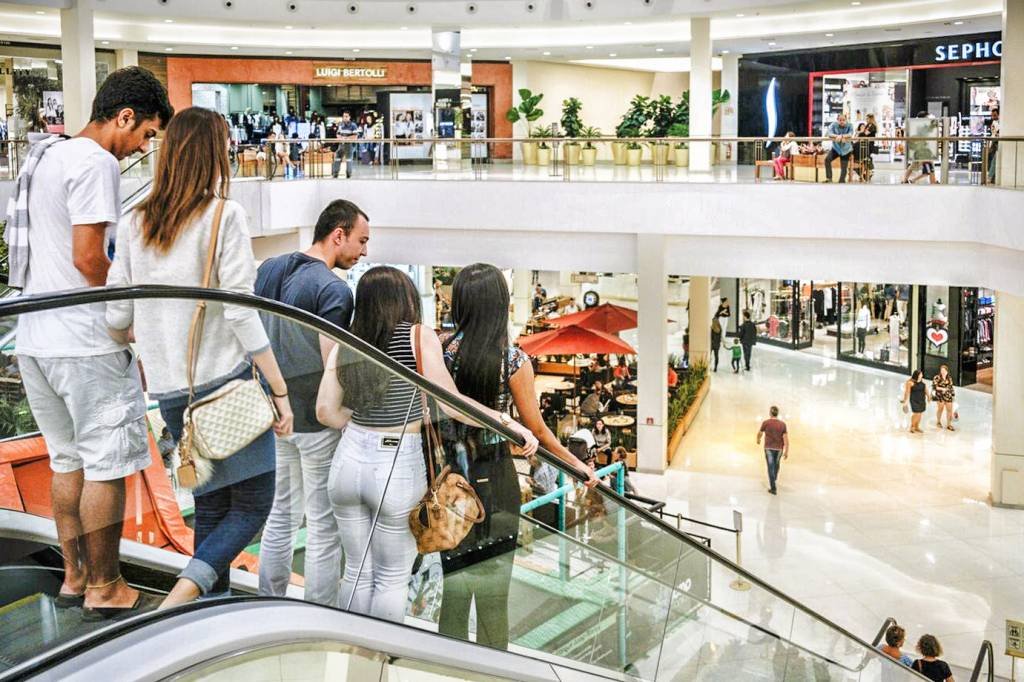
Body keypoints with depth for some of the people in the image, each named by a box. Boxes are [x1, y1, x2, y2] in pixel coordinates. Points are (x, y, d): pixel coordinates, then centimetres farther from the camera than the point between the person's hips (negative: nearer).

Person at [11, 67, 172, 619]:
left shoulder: (45, 157, 17)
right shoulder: (95, 162, -13)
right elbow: (88, 257, -20)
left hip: (36, 339, 9)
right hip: (87, 344, -9)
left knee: (67, 461, 17)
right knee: (107, 464, 1)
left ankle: (73, 577, 25)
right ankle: (104, 588, 10)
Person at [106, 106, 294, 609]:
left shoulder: (134, 223, 6)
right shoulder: (224, 216, -9)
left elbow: (117, 317, 6)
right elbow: (241, 313, -14)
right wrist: (281, 391, -9)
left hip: (170, 390, 6)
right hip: (226, 381, -6)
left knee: (210, 507, 17)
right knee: (253, 505, 2)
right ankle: (182, 595, -16)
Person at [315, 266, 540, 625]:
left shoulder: (343, 345, 2)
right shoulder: (420, 337, -9)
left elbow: (326, 411, 3)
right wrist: (510, 423, -6)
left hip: (349, 461, 4)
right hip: (398, 470, -4)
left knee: (357, 571, 17)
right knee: (392, 578, 11)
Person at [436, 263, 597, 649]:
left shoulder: (442, 347, -8)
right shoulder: (514, 361, -13)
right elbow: (536, 430, -7)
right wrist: (577, 464, 6)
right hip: (494, 480, -2)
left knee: (453, 577, 15)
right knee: (492, 589, 11)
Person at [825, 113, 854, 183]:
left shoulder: (849, 126, -11)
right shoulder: (834, 125, -11)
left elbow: (850, 134, -27)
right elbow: (830, 134, -25)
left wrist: (841, 136, -45)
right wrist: (837, 136, -43)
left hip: (846, 149, 0)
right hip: (836, 147, 0)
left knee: (844, 167, 0)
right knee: (827, 159, -23)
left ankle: (841, 182, 14)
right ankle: (829, 178, -16)